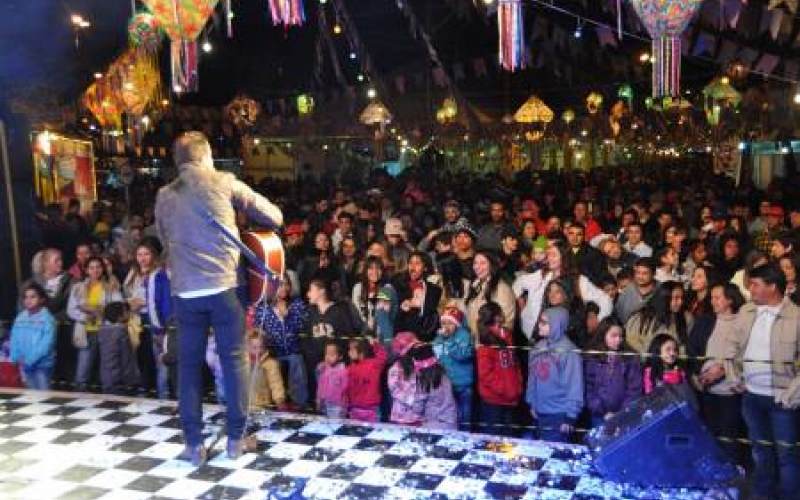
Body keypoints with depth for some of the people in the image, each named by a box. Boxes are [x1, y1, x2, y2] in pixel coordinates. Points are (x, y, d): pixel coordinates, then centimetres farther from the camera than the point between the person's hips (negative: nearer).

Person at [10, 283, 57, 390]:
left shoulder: (47, 319, -13)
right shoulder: (20, 318, 4)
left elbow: (47, 343, -17)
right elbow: (15, 340, 8)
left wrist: (30, 360, -19)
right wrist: (15, 357, -5)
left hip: (42, 364, -5)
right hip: (24, 365, 5)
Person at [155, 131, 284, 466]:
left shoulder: (164, 196, 11)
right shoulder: (223, 182, 2)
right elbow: (274, 217, 5)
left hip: (184, 292, 3)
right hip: (224, 287, -2)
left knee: (189, 365, 12)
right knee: (233, 360, 9)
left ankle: (193, 444, 15)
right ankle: (236, 438, 15)